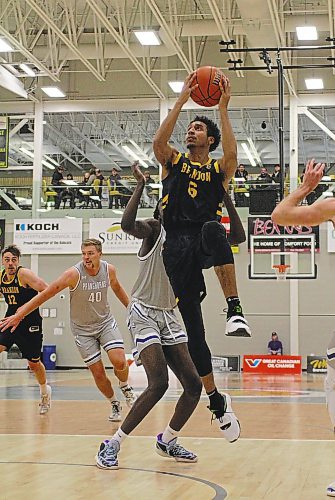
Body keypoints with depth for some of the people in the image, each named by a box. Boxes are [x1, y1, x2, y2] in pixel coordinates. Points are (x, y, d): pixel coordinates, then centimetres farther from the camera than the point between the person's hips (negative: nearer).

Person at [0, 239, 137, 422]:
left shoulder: (109, 269, -8)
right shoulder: (74, 273, -21)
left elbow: (117, 288, 15)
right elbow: (45, 294, -21)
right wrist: (18, 315, -24)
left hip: (105, 321, 2)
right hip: (83, 329, -2)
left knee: (119, 361, -18)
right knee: (98, 373, -4)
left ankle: (125, 387, 14)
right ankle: (114, 404, 21)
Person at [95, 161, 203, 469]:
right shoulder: (153, 229, -7)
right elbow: (127, 224, -32)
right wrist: (141, 185, -32)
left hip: (169, 316, 7)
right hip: (144, 313, -7)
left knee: (193, 384, 0)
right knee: (159, 383, -21)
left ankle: (167, 441, 23)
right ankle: (112, 445, -10)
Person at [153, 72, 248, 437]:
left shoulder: (218, 169, 16)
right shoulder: (173, 162, 20)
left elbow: (232, 153, -8)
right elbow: (158, 141, -2)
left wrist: (222, 109, -7)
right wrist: (181, 101, -3)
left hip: (205, 238, -2)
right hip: (177, 246, 2)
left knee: (213, 229, -42)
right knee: (192, 328, -4)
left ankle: (235, 311, -47)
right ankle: (216, 400, 5)